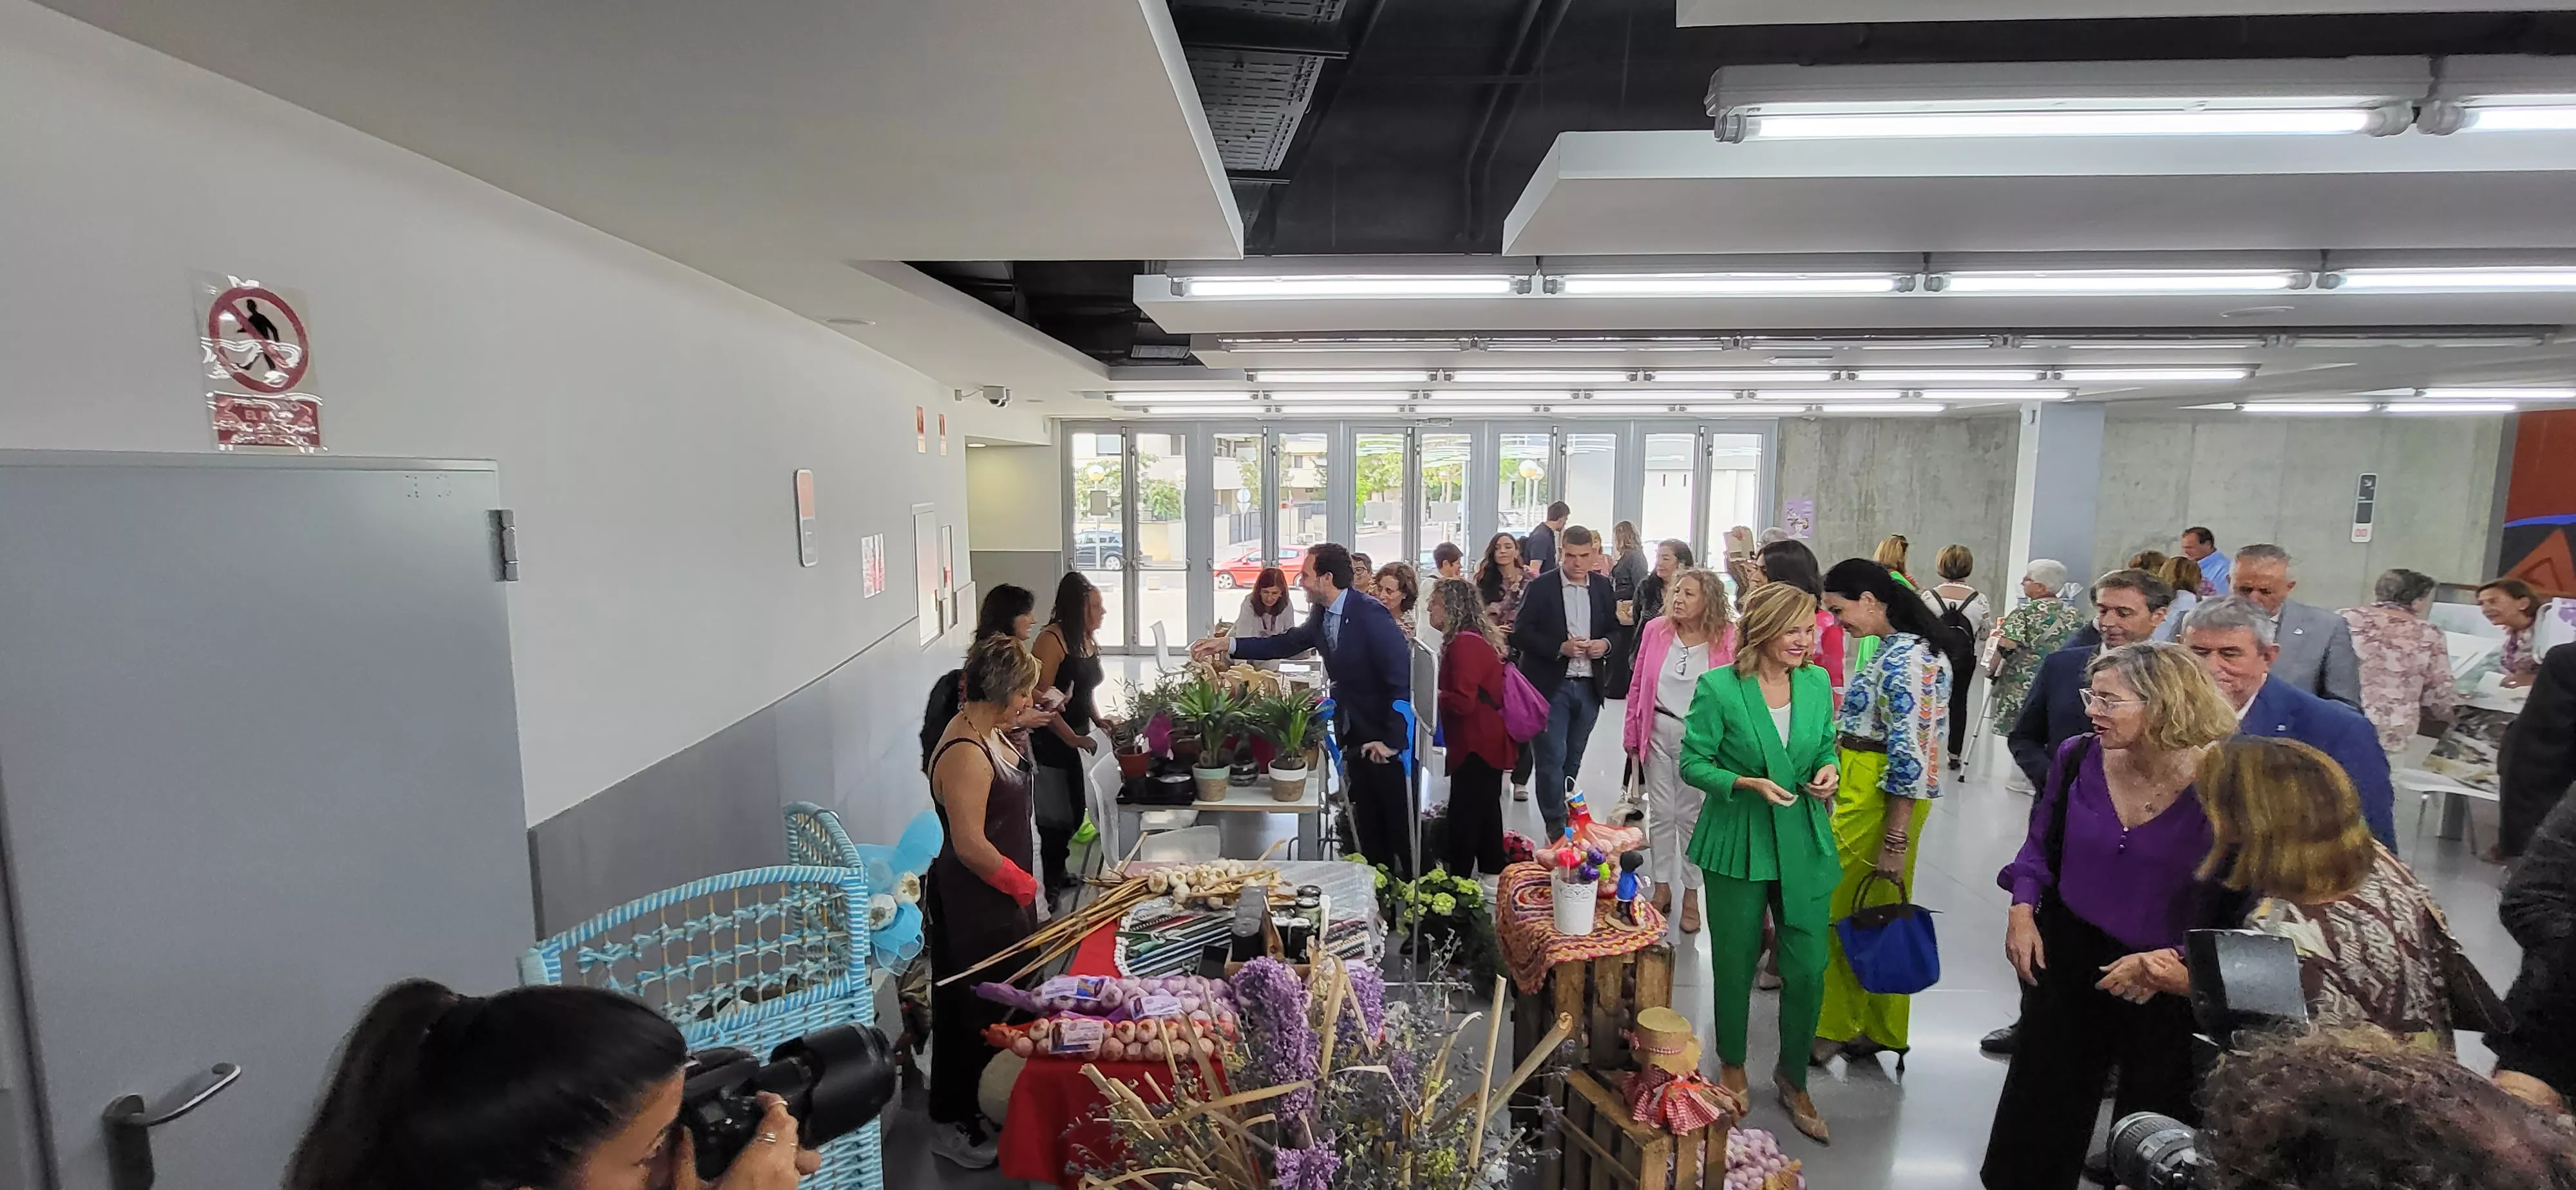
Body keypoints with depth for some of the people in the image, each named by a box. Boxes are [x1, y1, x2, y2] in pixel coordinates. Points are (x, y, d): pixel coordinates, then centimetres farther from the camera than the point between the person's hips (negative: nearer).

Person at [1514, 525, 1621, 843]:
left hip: (1588, 686, 4)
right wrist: (1560, 647, -21)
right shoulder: (1541, 587, -7)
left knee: (1572, 759, 15)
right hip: (1550, 686, -4)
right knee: (1552, 758, -5)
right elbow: (1521, 634, -10)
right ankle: (1557, 829, 4)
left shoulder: (1603, 587, 6)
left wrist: (1605, 644, -7)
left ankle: (1562, 813, 32)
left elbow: (1616, 629, 15)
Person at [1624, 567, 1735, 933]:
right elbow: (1637, 686, 5)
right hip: (1657, 731, 2)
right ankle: (1661, 887, 26)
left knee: (1692, 815, 8)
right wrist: (1631, 735, 6)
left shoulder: (1725, 642, -9)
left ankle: (1691, 895, 23)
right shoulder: (1655, 630, -1)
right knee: (1660, 813, 11)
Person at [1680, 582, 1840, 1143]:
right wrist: (1747, 784, -23)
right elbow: (1693, 763, -9)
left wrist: (1829, 772, -8)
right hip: (1737, 844, -3)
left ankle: (1793, 1080, 30)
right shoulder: (1719, 687, -13)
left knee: (1808, 968, 5)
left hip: (1805, 844, 3)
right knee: (1735, 963, 13)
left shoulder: (1817, 682, 1)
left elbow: (1827, 750, 13)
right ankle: (1732, 1065, 39)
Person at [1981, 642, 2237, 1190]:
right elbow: (2041, 843, 4)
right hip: (2068, 958, 2)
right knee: (2041, 1102, 17)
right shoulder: (2078, 758, -10)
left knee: (2151, 1122, 20)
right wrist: (2023, 908, -8)